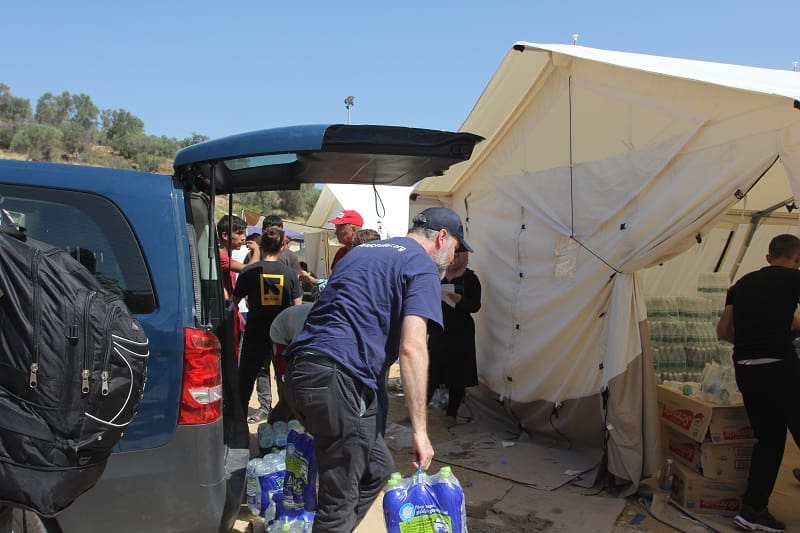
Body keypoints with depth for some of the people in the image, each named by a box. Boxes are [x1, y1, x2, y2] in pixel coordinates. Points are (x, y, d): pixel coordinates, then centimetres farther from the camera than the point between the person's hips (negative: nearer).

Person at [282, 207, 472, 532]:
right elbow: (412, 348, -13)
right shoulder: (422, 266, 0)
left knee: (377, 468, 20)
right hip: (337, 380, -9)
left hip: (300, 371, 9)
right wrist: (419, 429, -11)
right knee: (341, 499, 4)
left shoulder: (361, 251, 25)